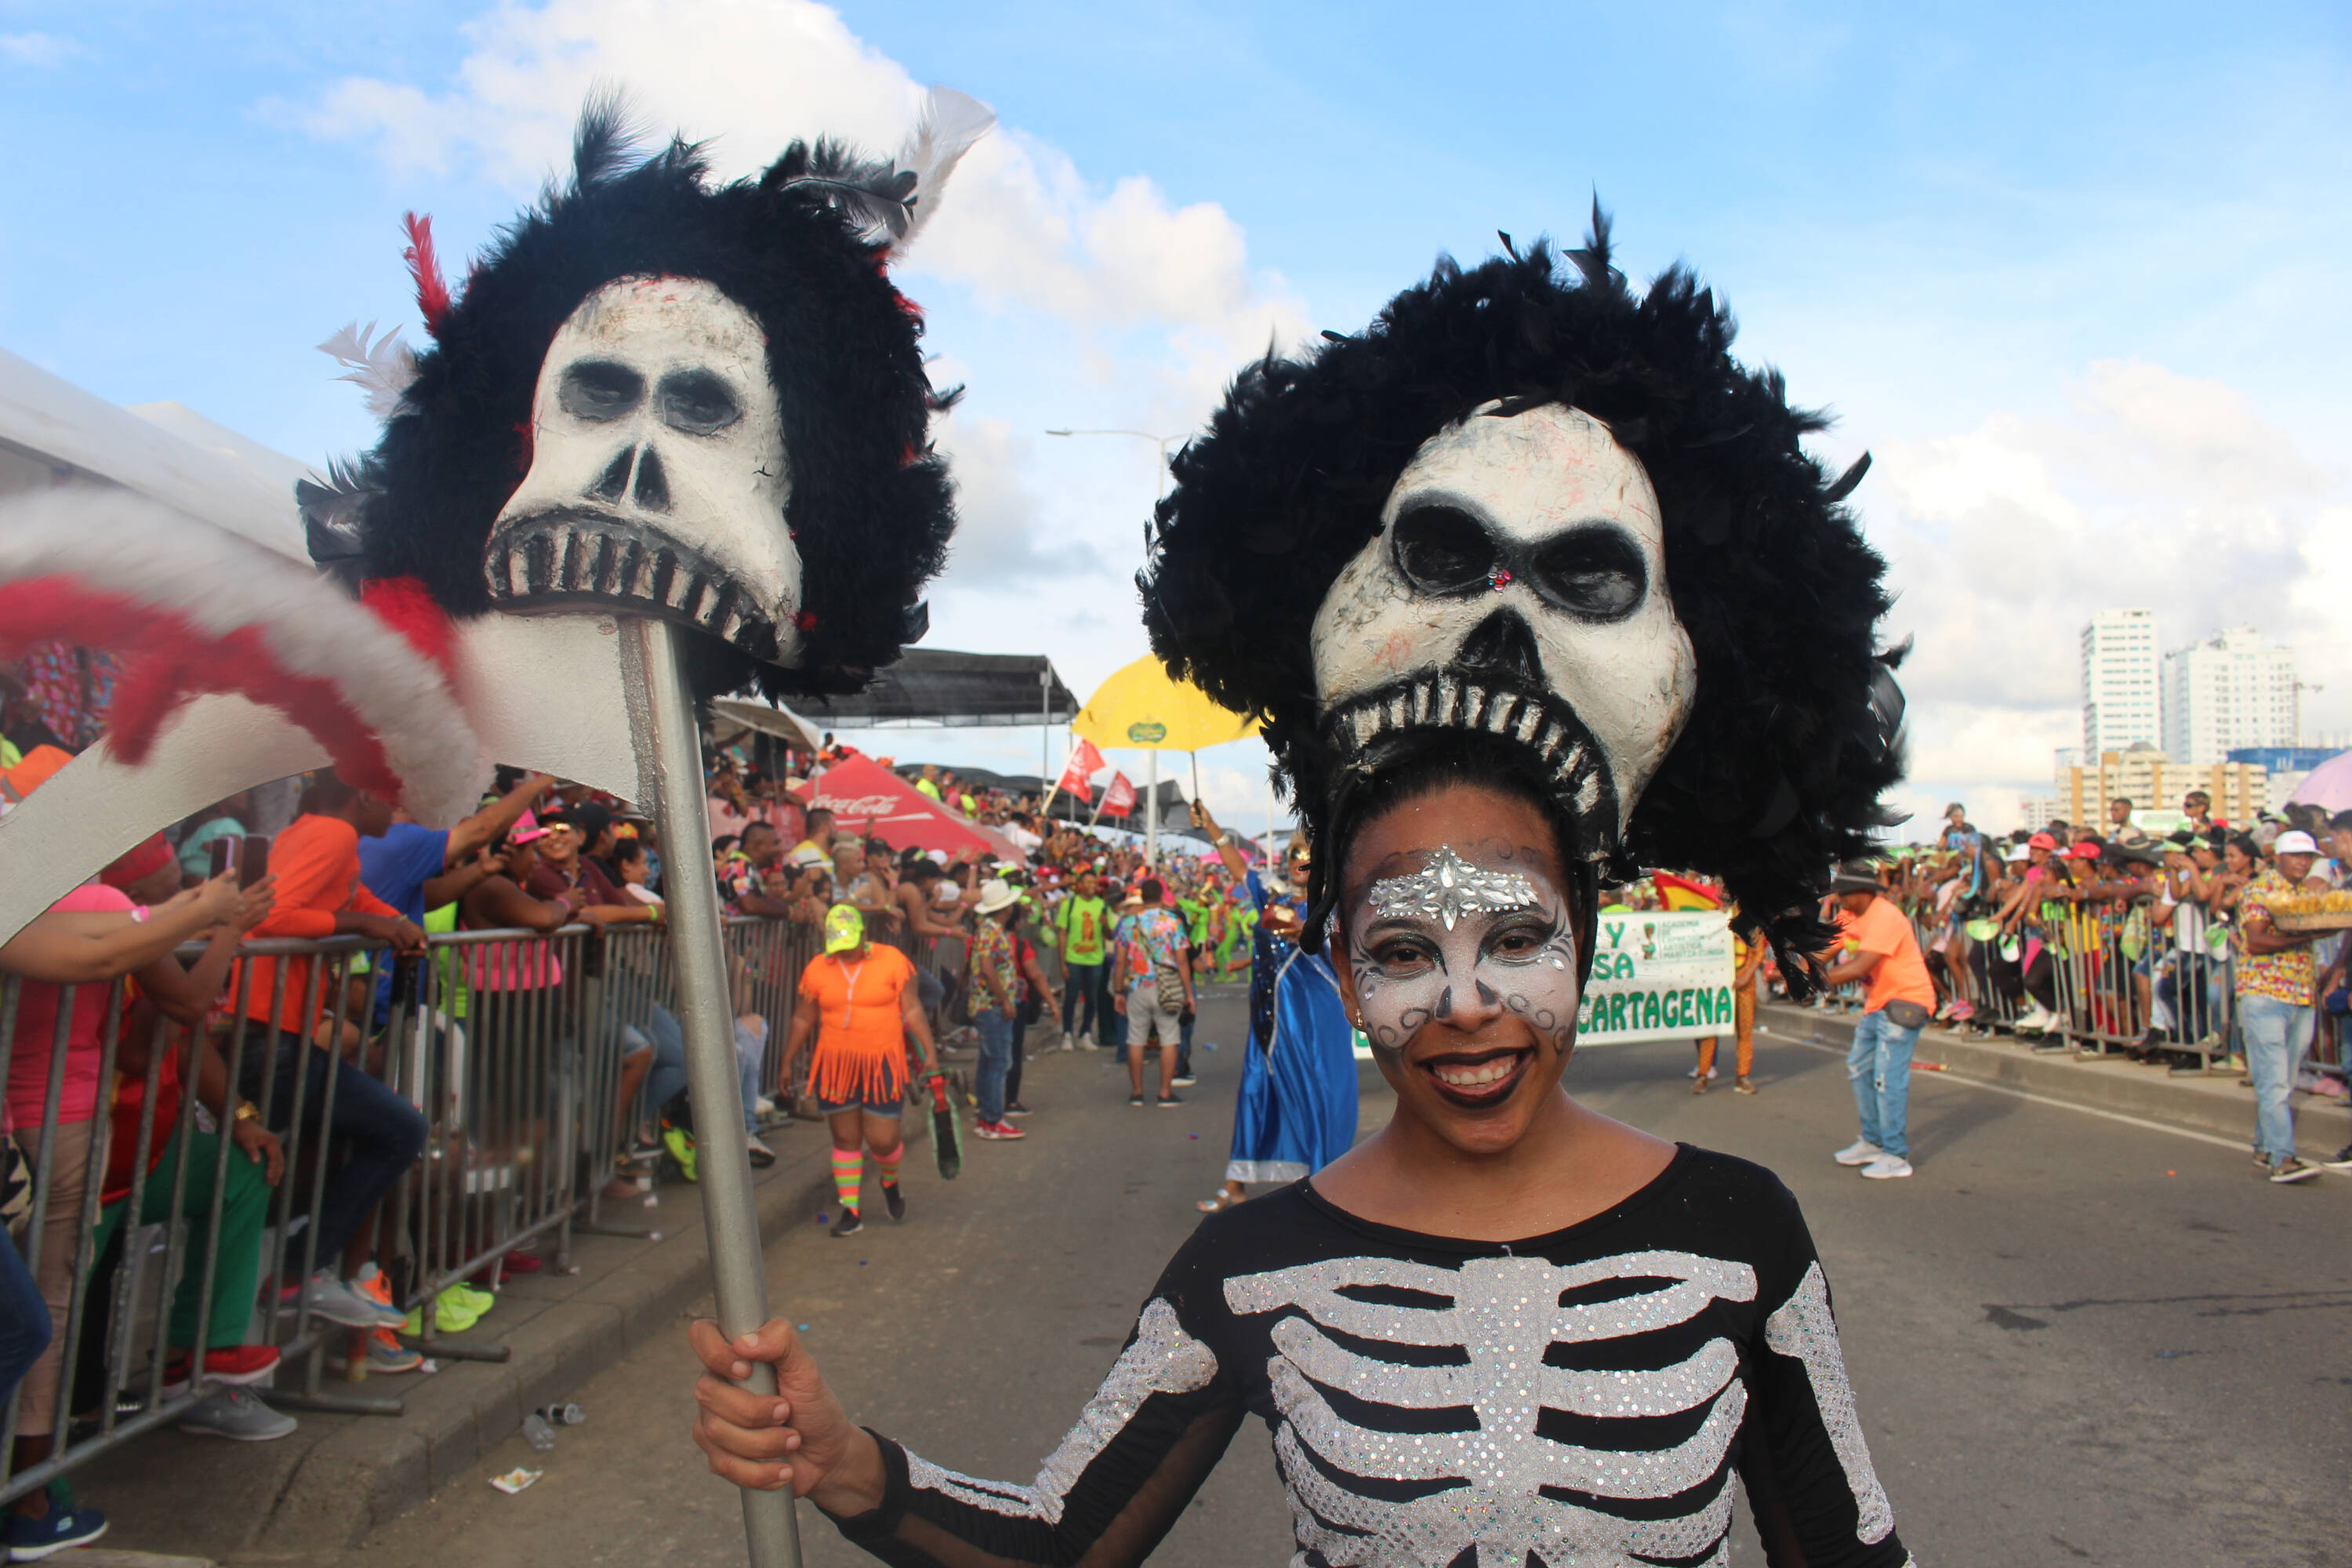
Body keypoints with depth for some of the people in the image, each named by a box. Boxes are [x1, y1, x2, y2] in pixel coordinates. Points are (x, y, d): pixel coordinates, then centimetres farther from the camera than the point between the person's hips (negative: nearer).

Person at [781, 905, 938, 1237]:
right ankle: (851, 1210, 17)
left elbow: (912, 1010, -3)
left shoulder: (892, 960, -4)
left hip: (883, 1064, -2)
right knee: (845, 1138, 6)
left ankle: (890, 1182, 31)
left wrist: (930, 1052, -8)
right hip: (835, 1064, 2)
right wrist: (788, 1062, 15)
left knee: (883, 1139, -2)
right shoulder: (817, 969, 3)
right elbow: (803, 1019, 12)